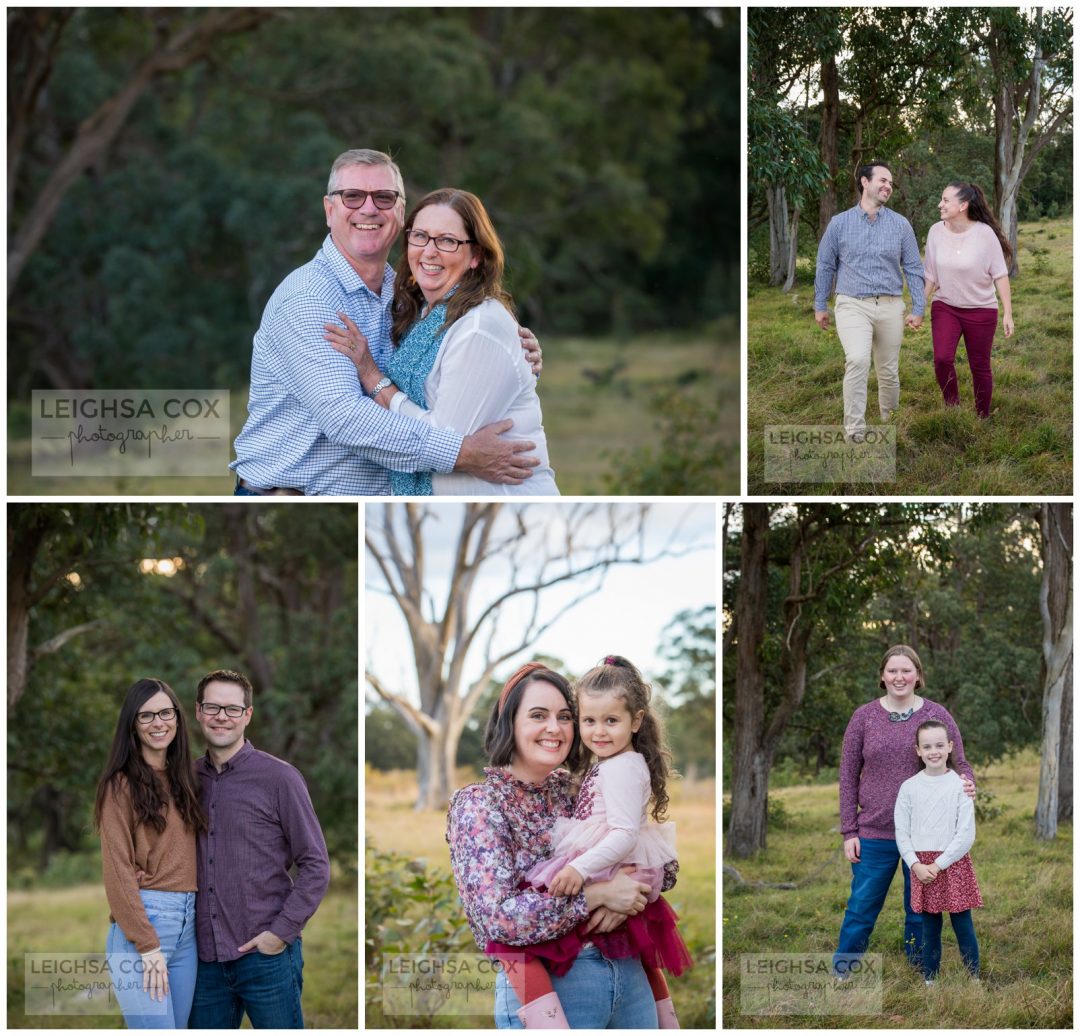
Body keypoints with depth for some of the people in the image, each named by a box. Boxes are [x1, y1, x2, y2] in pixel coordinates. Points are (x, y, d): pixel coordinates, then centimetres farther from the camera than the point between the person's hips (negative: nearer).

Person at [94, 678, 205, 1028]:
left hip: (188, 923, 7)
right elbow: (118, 871, -9)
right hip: (141, 920, -7)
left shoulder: (183, 780, 15)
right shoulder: (121, 785, -5)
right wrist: (147, 945, -14)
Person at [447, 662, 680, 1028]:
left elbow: (665, 865, 7)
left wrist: (631, 886, -15)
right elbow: (497, 918, -19)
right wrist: (598, 894, -19)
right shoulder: (476, 804, -8)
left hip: (630, 973, 5)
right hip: (542, 983, -5)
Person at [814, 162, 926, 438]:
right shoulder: (840, 223, 2)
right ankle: (854, 431, -24)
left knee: (889, 371, 10)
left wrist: (918, 309, 3)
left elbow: (913, 268, 8)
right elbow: (825, 266, 10)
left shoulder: (900, 225, 5)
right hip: (853, 306, -3)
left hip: (890, 307, 3)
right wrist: (820, 306, 12)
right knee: (857, 360, -24)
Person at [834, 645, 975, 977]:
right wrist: (849, 831, -1)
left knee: (921, 912, 9)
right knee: (861, 910, 3)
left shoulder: (937, 715, 2)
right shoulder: (864, 717, 2)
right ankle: (839, 975, 13)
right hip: (874, 834, 0)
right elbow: (848, 776, 4)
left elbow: (959, 765, 6)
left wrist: (967, 784, -19)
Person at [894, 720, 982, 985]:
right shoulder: (909, 787, 2)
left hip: (953, 864, -2)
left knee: (963, 927, -1)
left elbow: (966, 835, -8)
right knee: (929, 929, 8)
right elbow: (902, 833, 3)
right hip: (921, 866, 2)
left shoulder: (960, 786, -5)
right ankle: (929, 981, 16)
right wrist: (916, 865, -10)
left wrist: (938, 865, -11)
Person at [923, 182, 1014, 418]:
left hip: (981, 310, -2)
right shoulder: (936, 232, -5)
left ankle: (983, 417, 22)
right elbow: (930, 276, 5)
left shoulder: (984, 234, -15)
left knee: (980, 366, 5)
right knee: (942, 359, -17)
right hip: (945, 308, 2)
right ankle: (952, 407, 3)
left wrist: (1007, 314, -10)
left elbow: (1000, 275, -9)